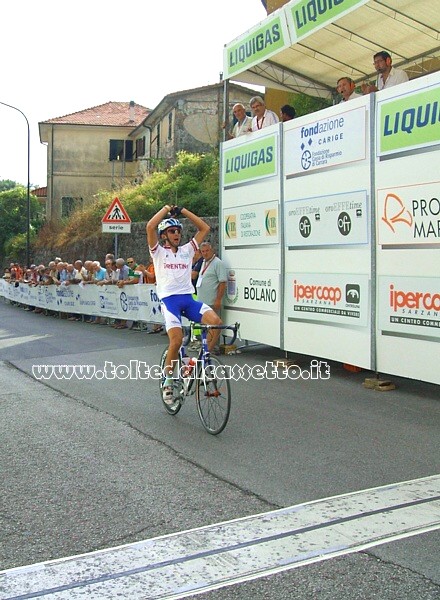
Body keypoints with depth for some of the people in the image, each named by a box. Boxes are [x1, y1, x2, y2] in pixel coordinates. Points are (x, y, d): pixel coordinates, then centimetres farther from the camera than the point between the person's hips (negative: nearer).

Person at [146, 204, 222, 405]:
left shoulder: (187, 250, 19)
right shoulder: (158, 252, 9)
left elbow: (204, 228, 17)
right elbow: (150, 226, -8)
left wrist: (183, 211, 15)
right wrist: (166, 209, 4)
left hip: (188, 298, 4)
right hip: (169, 299, -4)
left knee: (215, 321, -24)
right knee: (176, 340, -23)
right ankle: (168, 381, -1)